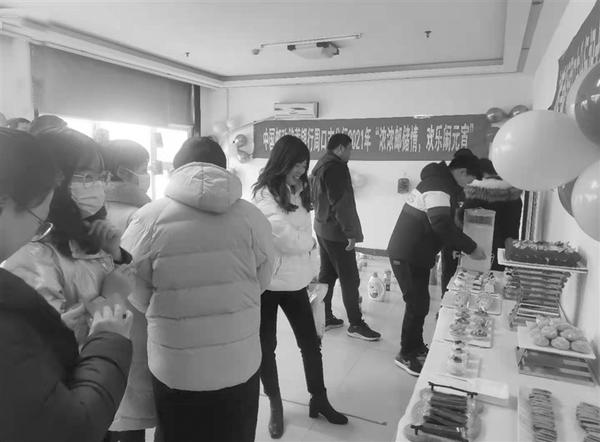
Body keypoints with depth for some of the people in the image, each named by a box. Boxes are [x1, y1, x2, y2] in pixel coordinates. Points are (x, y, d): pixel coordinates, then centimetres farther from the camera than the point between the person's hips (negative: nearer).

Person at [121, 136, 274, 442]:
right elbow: (262, 283, 2)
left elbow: (136, 298, -4)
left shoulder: (149, 219, -14)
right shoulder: (252, 217, -10)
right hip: (241, 366, 1)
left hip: (175, 370, -1)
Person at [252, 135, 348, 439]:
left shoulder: (298, 191, 9)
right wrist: (310, 241, -3)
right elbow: (287, 239, -20)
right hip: (268, 282, -6)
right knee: (267, 346, 11)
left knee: (310, 342, 13)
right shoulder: (264, 194, -15)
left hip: (295, 280, 6)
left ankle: (319, 400, 32)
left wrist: (302, 241, -7)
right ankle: (275, 406, 30)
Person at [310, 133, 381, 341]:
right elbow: (341, 203, -23)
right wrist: (351, 232, -20)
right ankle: (356, 324, 7)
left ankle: (324, 317, 25)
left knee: (327, 274, 16)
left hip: (322, 228, 10)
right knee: (350, 279, -2)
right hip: (336, 232, -10)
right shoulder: (337, 167, -18)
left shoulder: (320, 165, 13)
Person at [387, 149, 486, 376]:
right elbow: (442, 224, -33)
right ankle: (406, 355, 13)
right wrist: (471, 248, -24)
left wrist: (459, 247, 18)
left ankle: (417, 347, 32)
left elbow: (441, 222, 22)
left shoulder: (438, 180, 14)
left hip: (415, 254, 10)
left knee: (420, 303, 18)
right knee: (418, 305, -2)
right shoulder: (439, 186, -19)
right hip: (407, 256, -10)